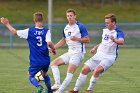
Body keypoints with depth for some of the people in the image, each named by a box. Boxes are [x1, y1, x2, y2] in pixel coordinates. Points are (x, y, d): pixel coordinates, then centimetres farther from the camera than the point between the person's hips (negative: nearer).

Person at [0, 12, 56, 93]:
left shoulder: (29, 31, -7)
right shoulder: (46, 31, -7)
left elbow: (15, 32, 3)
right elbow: (49, 43, -22)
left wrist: (7, 24, 16)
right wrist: (53, 49, -2)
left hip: (35, 61, -3)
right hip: (46, 60, 3)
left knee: (31, 76, 11)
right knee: (44, 74, 29)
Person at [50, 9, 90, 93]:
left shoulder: (80, 26, -10)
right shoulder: (66, 28, 11)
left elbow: (87, 40, -10)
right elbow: (63, 40, 23)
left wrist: (76, 38, -23)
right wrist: (53, 47, 12)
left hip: (78, 52, -8)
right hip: (70, 53, 8)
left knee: (70, 72, -17)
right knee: (53, 63, -3)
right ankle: (57, 84, -12)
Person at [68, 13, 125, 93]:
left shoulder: (118, 32, -13)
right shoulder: (105, 30, 9)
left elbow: (122, 41, -35)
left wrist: (114, 40, -55)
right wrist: (95, 47, 18)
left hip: (109, 57, -7)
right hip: (99, 55, 7)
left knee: (97, 70, -30)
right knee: (85, 69, -1)